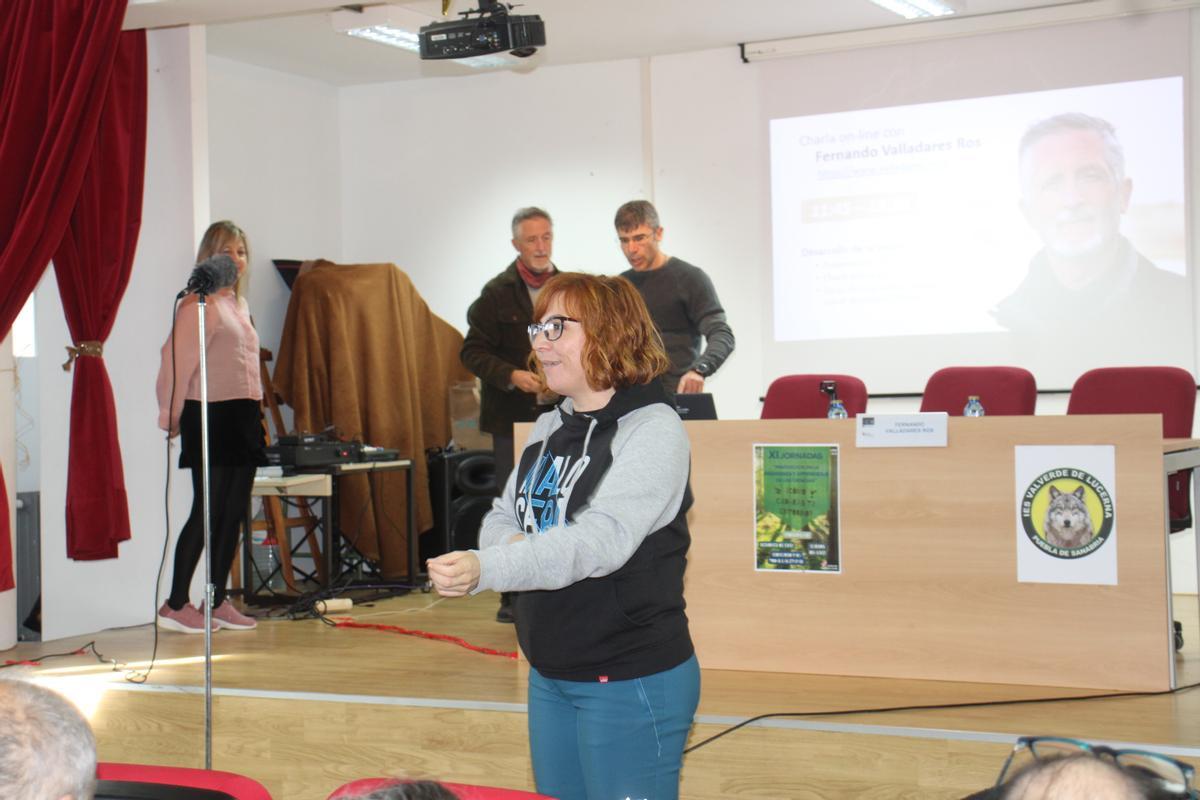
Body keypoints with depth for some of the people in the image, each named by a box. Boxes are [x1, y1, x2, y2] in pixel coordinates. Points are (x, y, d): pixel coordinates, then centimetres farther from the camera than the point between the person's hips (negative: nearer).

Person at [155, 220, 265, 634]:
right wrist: (172, 414, -15)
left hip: (243, 415, 8)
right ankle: (176, 603, 1)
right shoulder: (200, 304, -10)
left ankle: (218, 602, 15)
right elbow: (178, 359, -14)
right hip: (211, 415, -8)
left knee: (234, 512, 8)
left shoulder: (239, 304, 18)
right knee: (208, 510, -7)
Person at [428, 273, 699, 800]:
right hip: (549, 677, 8)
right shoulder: (548, 427, 10)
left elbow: (601, 539, -28)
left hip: (632, 682, -8)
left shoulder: (653, 429, -15)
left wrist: (484, 569, -40)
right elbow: (502, 516, 16)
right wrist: (511, 543, -10)